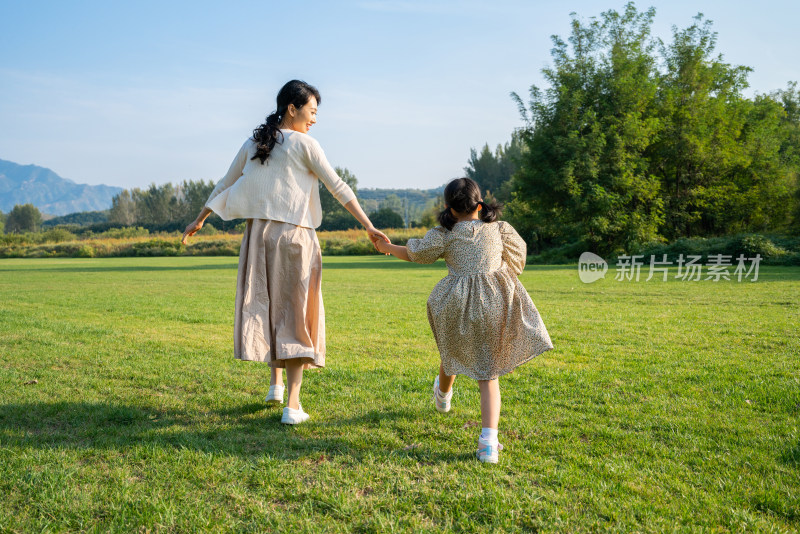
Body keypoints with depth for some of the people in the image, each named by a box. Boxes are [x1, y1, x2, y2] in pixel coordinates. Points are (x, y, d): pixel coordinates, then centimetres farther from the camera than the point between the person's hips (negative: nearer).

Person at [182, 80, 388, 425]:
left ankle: (275, 383, 26)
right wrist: (369, 228, -6)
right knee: (294, 314, 0)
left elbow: (224, 185, 17)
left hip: (257, 232, 5)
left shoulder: (253, 143, 12)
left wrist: (199, 220, 28)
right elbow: (338, 188, -7)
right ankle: (292, 405, -1)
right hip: (293, 235, -5)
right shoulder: (303, 144, -4)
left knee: (265, 306, 18)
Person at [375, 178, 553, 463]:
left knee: (453, 351, 30)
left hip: (456, 303, 0)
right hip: (494, 301, 0)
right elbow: (518, 253, 18)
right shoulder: (498, 229, 5)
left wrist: (388, 248, 32)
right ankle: (489, 441, -8)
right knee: (488, 374, 5)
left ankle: (443, 394, 60)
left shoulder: (444, 235, 1)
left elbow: (414, 254, 13)